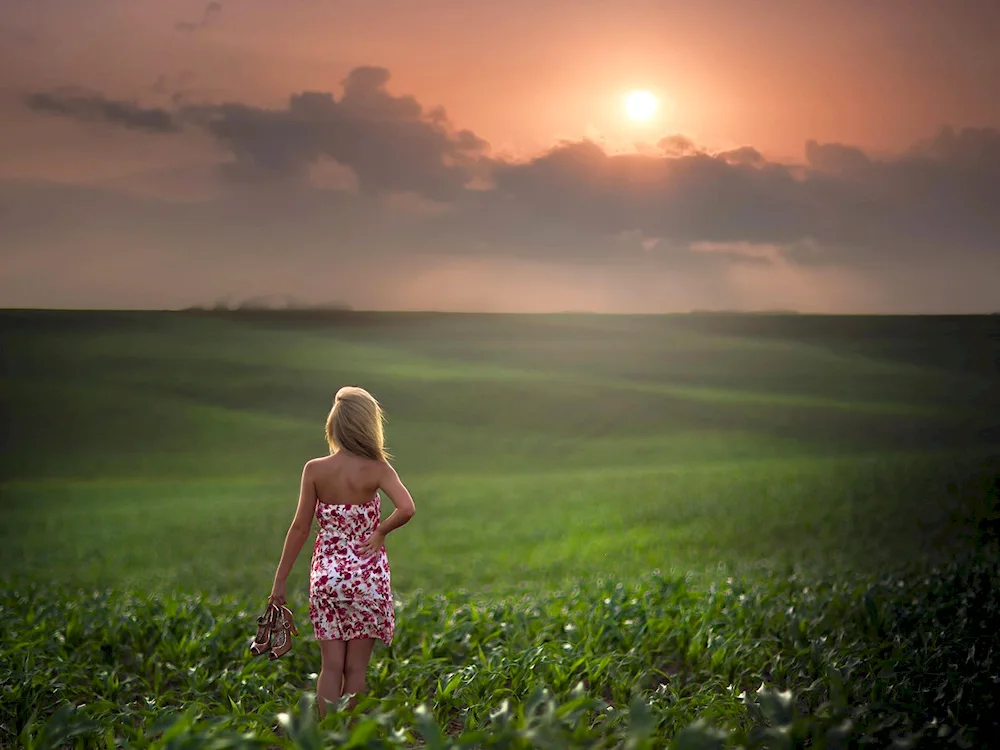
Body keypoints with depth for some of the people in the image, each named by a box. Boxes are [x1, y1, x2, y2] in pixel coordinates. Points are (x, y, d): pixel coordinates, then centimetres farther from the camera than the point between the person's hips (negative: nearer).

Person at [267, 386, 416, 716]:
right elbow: (406, 508, -24)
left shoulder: (314, 470, -4)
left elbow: (300, 527, -3)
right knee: (356, 667, 6)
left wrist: (280, 580, 3)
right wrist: (380, 531, -6)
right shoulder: (377, 470, -9)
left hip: (326, 574, 1)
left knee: (331, 664, 6)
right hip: (367, 575, -1)